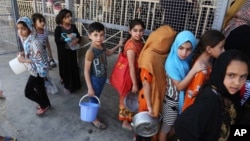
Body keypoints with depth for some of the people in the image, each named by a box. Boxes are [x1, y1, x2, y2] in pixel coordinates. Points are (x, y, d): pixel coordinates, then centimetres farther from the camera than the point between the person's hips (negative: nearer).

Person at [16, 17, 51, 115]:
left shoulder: (34, 42, -28)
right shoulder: (25, 39, 1)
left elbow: (39, 59, -26)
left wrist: (24, 60, -21)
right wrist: (23, 54, -1)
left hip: (38, 70, -9)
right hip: (35, 69, 9)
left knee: (28, 92, 3)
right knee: (39, 88, 23)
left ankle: (44, 105, 21)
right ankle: (45, 103, 44)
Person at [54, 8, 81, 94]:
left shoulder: (73, 27, 2)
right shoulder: (58, 28, -10)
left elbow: (78, 36, 2)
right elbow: (57, 40, -20)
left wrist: (76, 40, -20)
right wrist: (66, 37, -29)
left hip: (72, 51, 4)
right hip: (63, 52, -4)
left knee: (73, 67, 13)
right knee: (65, 68, 5)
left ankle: (74, 84, 32)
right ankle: (66, 85, 22)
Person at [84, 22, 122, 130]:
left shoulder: (102, 46, -5)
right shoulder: (90, 52, -28)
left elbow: (108, 53, 21)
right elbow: (86, 71, -22)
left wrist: (118, 46, 16)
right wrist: (89, 88, -20)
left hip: (103, 78, 7)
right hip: (95, 80, -7)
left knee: (97, 98, 26)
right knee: (93, 99, 14)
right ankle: (94, 119, 36)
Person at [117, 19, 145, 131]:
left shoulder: (140, 42, 1)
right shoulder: (131, 45, -26)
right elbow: (131, 66, -24)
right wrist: (134, 84, -19)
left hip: (136, 75, 8)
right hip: (129, 76, -8)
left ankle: (129, 118, 44)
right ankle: (126, 121, 30)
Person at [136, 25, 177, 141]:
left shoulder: (162, 54, -2)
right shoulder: (149, 56, -24)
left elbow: (162, 78, 5)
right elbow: (146, 84, -23)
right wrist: (149, 106, -21)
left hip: (159, 96, 7)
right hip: (150, 98, -7)